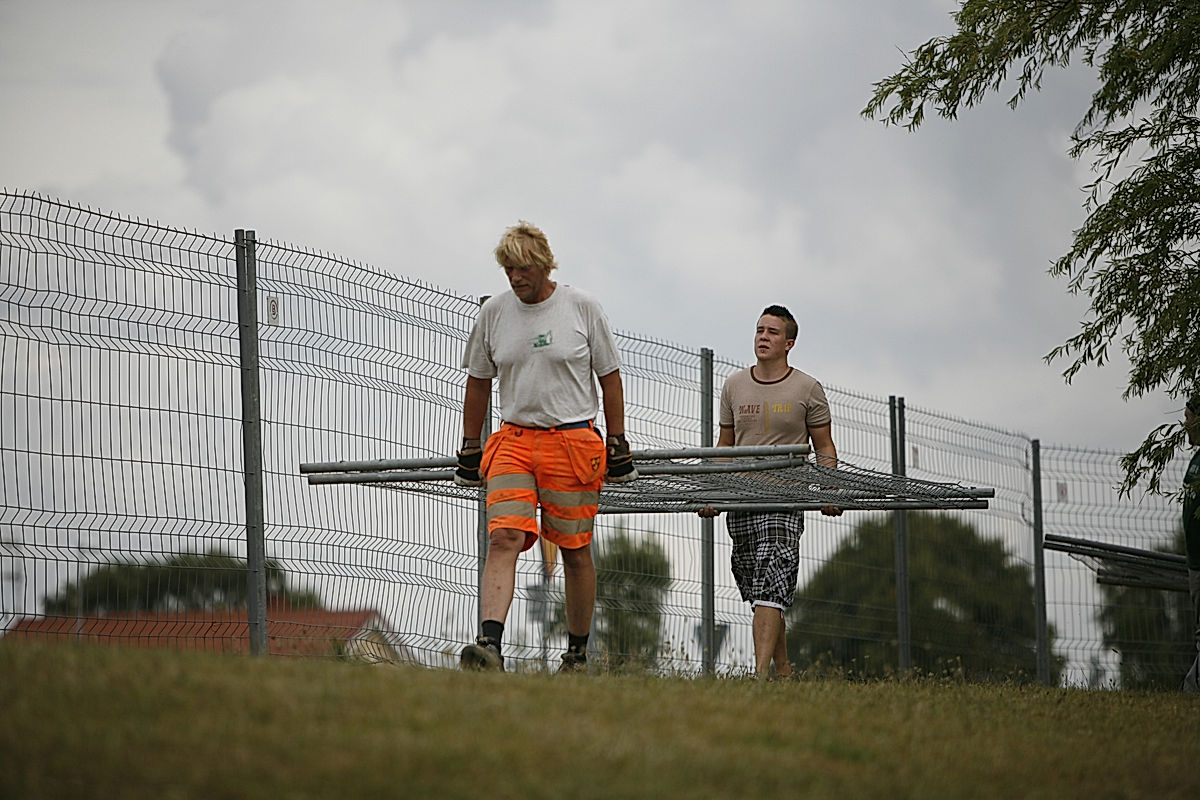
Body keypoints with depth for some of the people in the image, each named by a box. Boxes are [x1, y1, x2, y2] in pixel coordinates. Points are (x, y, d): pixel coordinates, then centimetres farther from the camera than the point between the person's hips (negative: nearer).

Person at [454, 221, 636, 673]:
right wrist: (469, 450, 14)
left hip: (573, 441, -2)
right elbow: (478, 383, 16)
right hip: (514, 440, 2)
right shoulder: (494, 312, 6)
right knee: (503, 537, -16)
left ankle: (578, 652, 16)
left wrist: (617, 446, 3)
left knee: (575, 550, 3)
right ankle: (490, 644, -28)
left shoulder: (582, 307, -1)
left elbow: (610, 379, 6)